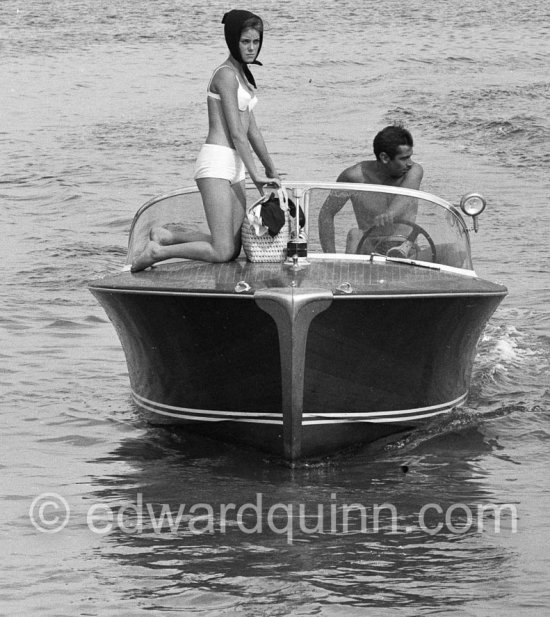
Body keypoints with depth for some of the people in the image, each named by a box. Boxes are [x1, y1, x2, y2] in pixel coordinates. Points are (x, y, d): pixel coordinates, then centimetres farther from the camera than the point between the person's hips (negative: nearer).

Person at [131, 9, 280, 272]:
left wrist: (271, 171, 28)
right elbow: (235, 132, -13)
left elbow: (251, 129, 25)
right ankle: (157, 251, -3)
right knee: (222, 253, -14)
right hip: (217, 163, -10)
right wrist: (255, 175, -11)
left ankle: (166, 236, 15)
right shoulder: (226, 74, -10)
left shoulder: (241, 74, 19)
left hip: (234, 167, 10)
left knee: (232, 250, 6)